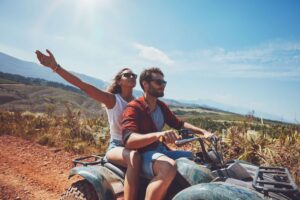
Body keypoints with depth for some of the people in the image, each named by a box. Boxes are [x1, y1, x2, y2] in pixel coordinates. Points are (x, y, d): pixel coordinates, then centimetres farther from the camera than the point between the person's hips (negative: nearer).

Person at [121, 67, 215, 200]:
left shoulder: (161, 106, 10)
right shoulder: (133, 108, -15)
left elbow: (179, 123, 17)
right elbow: (128, 140, -29)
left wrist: (203, 132, 4)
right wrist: (158, 134, -45)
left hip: (161, 150, 8)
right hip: (143, 155, -8)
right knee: (170, 166, -38)